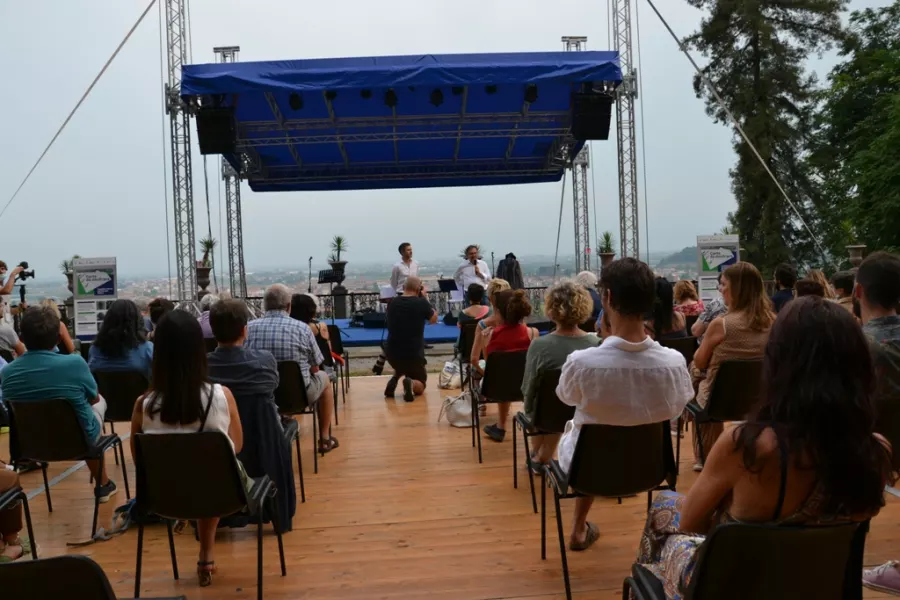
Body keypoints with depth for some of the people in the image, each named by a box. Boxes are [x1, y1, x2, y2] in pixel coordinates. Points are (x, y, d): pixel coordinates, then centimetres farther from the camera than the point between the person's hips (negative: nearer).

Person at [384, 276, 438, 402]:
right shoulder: (421, 303, -11)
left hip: (392, 353, 4)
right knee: (420, 386, 18)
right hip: (414, 354, -4)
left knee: (401, 366, 39)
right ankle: (411, 383, -17)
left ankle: (394, 380, 7)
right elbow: (434, 319, 8)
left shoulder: (392, 303, -1)